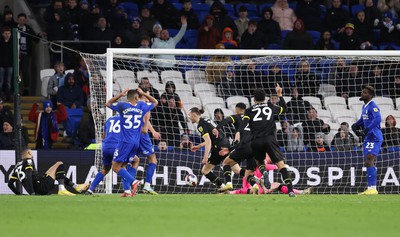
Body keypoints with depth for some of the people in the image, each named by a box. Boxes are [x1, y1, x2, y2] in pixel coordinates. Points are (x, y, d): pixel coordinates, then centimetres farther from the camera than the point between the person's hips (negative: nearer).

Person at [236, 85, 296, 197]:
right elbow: (284, 108, 35)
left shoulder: (249, 110, 14)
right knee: (281, 164, -5)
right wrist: (280, 95, 43)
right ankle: (290, 190, -19)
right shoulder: (271, 108, 18)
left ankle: (263, 171, -11)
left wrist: (238, 132, -18)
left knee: (259, 160, 26)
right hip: (270, 139, -1)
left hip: (256, 141, 1)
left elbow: (244, 122, -5)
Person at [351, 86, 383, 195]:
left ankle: (373, 188, -19)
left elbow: (377, 119, -30)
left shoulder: (373, 107, -15)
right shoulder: (365, 106, 15)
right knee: (368, 163, 12)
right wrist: (355, 125, 14)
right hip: (368, 138, 10)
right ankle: (370, 189, 18)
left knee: (369, 162, -17)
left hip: (374, 137, -10)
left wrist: (367, 130, -33)